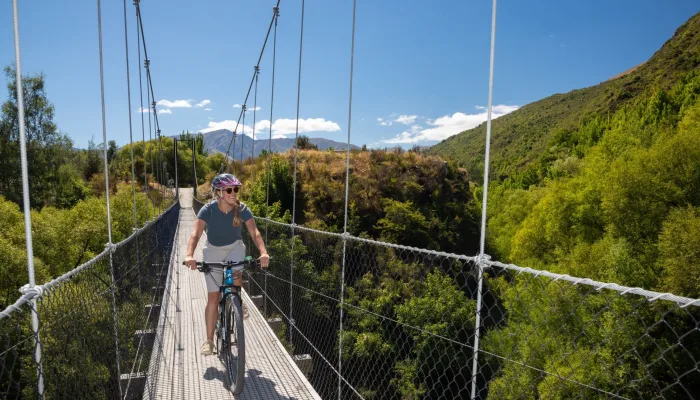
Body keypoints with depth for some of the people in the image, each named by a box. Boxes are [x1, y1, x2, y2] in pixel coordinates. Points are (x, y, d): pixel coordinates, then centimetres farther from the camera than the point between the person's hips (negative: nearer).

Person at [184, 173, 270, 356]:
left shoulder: (242, 209, -21)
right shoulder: (208, 209, -24)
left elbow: (255, 232, -30)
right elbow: (195, 234, -33)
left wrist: (263, 252, -48)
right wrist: (189, 255, -52)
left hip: (234, 247, 1)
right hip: (213, 250, 0)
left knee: (236, 274, -32)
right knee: (213, 296, -1)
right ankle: (209, 340, 12)